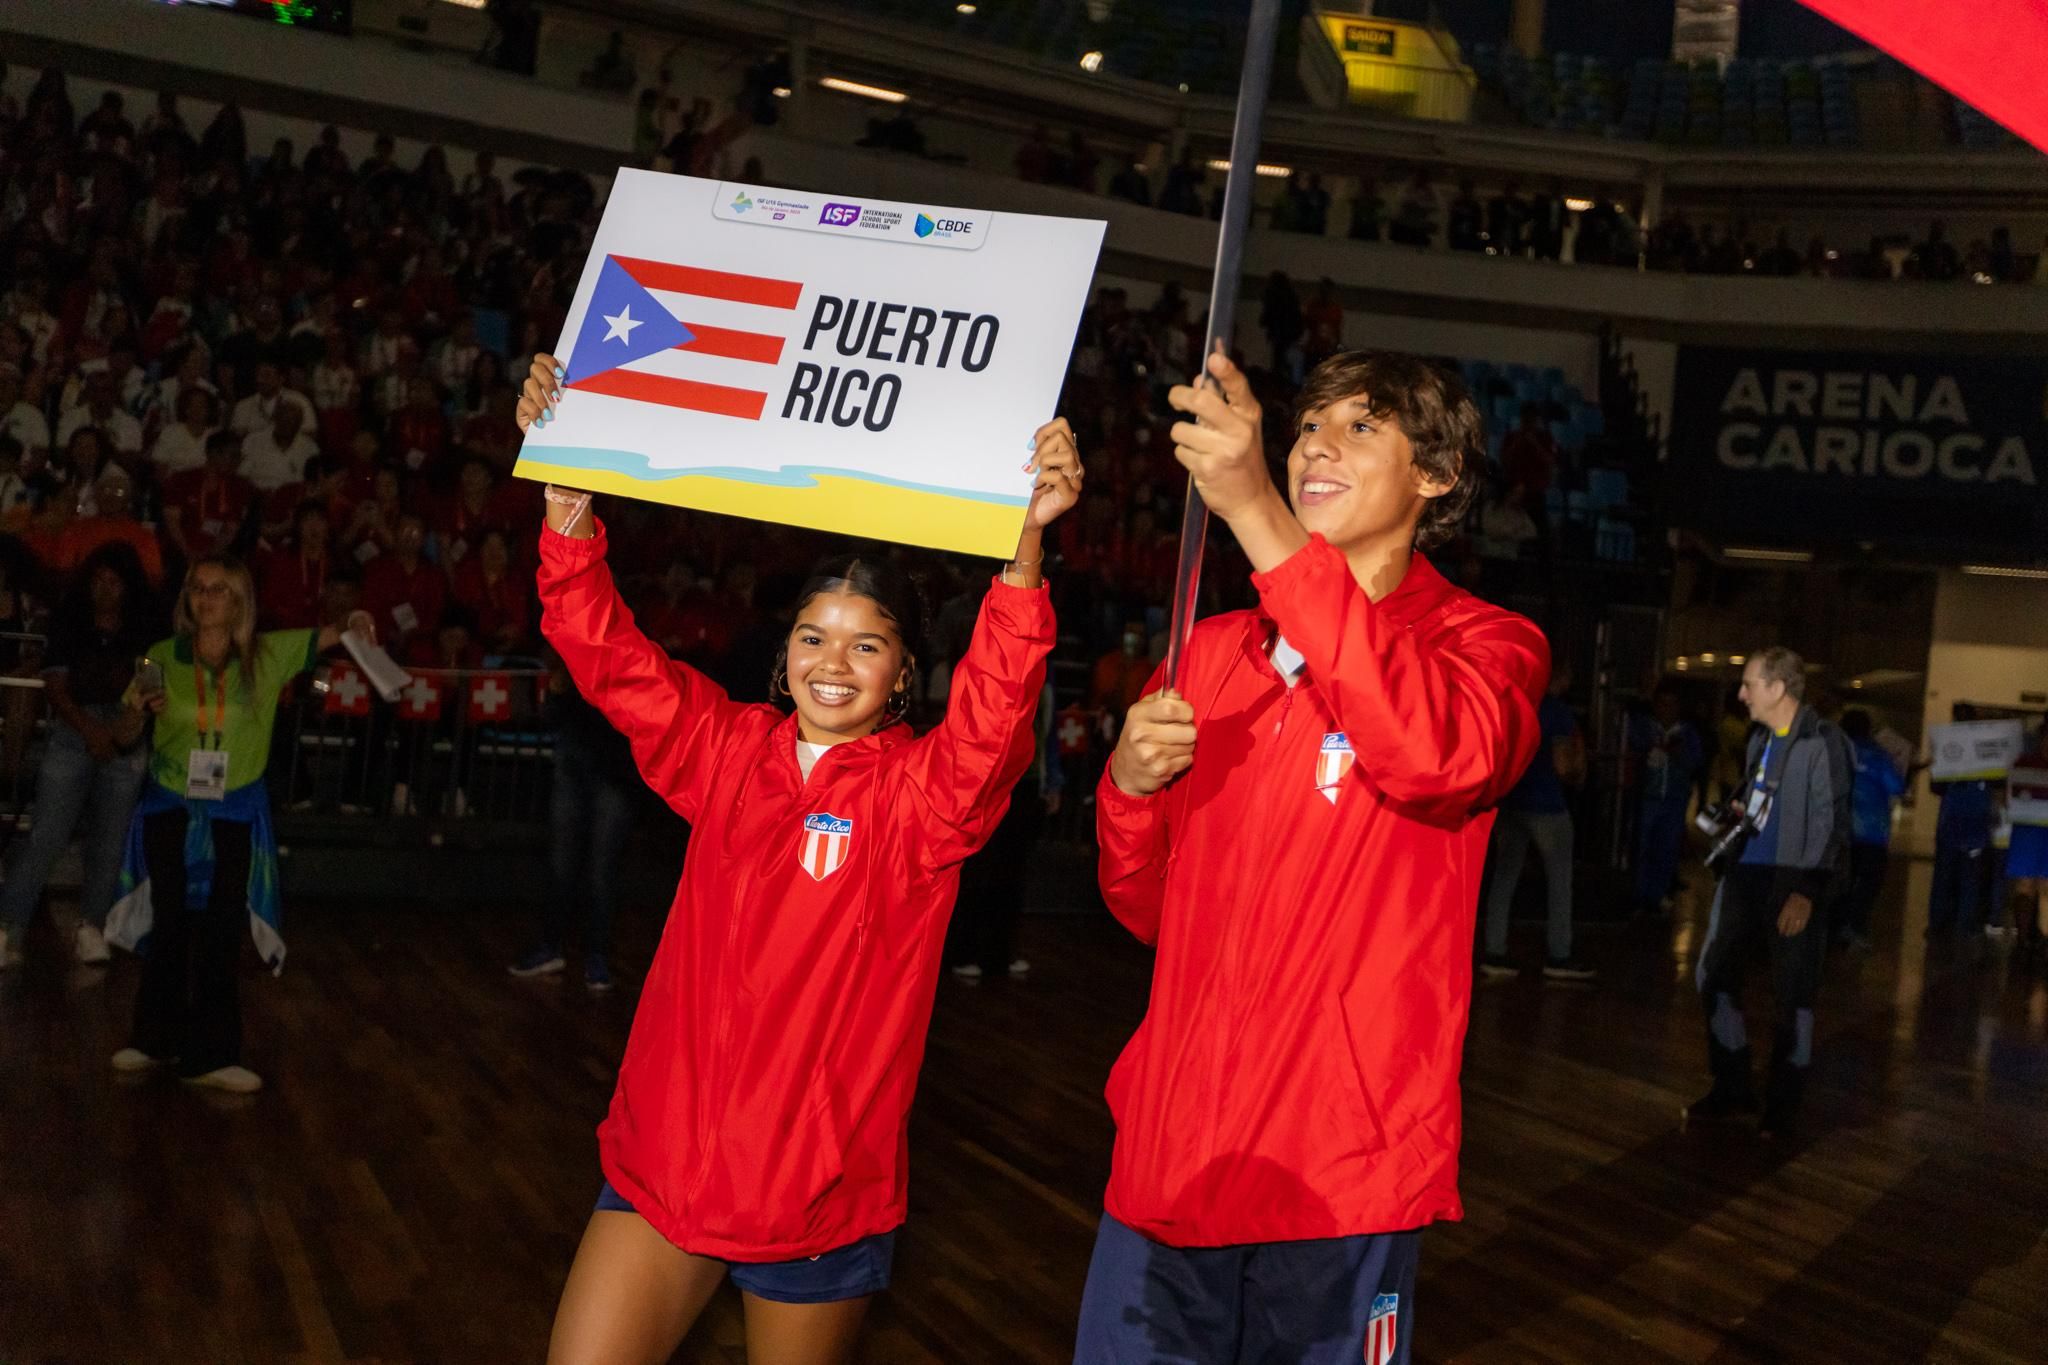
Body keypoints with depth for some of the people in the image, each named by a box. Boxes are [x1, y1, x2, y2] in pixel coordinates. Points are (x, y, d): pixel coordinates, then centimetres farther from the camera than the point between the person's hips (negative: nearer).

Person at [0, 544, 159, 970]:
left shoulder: (146, 634, 6)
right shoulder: (68, 627, 4)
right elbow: (55, 687, -2)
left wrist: (137, 716, -19)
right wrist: (90, 729, -16)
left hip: (126, 744, 1)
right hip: (72, 738, -1)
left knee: (109, 838, 4)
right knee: (46, 835, -8)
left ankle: (91, 927, 14)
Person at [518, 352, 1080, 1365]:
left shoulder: (924, 791, -9)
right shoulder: (728, 751, 2)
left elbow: (994, 710, -27)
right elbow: (608, 655, -1)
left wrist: (1026, 541, -42)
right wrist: (567, 488, -12)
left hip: (820, 1193, -3)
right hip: (664, 1158, 3)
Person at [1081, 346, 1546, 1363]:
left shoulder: (1489, 646, -2)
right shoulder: (1215, 651, 10)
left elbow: (1438, 754, -29)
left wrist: (1258, 515, -33)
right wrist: (1130, 783, -6)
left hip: (1341, 1166, -4)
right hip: (1171, 1155, 4)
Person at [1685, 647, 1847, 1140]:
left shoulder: (1820, 744, -14)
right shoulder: (1760, 737, 10)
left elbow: (1830, 824, -16)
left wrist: (1806, 892, -21)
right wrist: (1740, 814, 5)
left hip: (1792, 884, -8)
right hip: (1746, 874, 8)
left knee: (1792, 996, 4)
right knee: (1713, 974, 8)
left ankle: (1782, 1106, 17)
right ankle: (1733, 1089, 20)